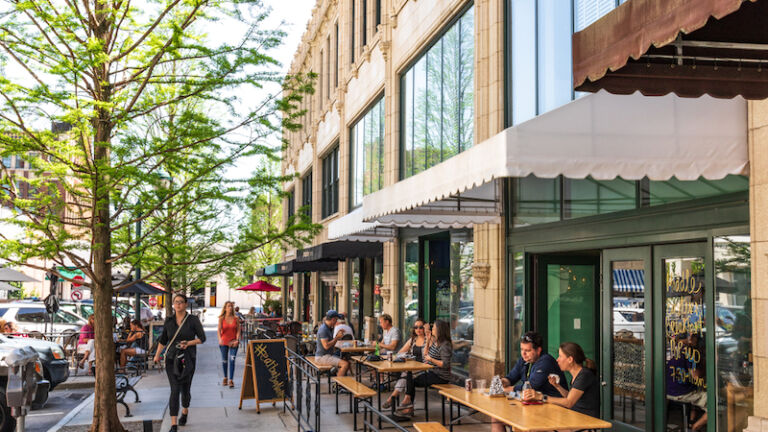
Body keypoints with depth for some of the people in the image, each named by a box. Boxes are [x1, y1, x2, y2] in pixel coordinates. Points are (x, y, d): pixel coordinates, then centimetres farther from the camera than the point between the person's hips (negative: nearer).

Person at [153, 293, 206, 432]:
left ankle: (185, 411, 42)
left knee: (185, 389, 9)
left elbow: (202, 338, -1)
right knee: (175, 389, -11)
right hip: (171, 358, 1)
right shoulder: (169, 320, 6)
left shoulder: (193, 320, -2)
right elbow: (163, 339, 17)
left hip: (188, 359, -1)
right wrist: (157, 355, 11)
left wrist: (188, 343, -15)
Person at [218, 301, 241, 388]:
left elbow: (238, 330, 1)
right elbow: (219, 329, -14)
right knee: (224, 360, 11)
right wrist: (220, 339, -30)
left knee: (232, 360, -12)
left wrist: (237, 340, -12)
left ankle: (231, 380, -10)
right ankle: (225, 378, 31)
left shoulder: (236, 319, -1)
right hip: (223, 342, 1)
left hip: (233, 342, -1)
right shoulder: (221, 318, -3)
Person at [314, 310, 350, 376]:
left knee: (347, 363, 8)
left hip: (328, 355, 10)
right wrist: (337, 337, -17)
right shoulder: (323, 329, -18)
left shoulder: (329, 328, 12)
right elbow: (326, 346, -25)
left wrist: (337, 336, 2)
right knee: (345, 364, -21)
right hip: (322, 357, -10)